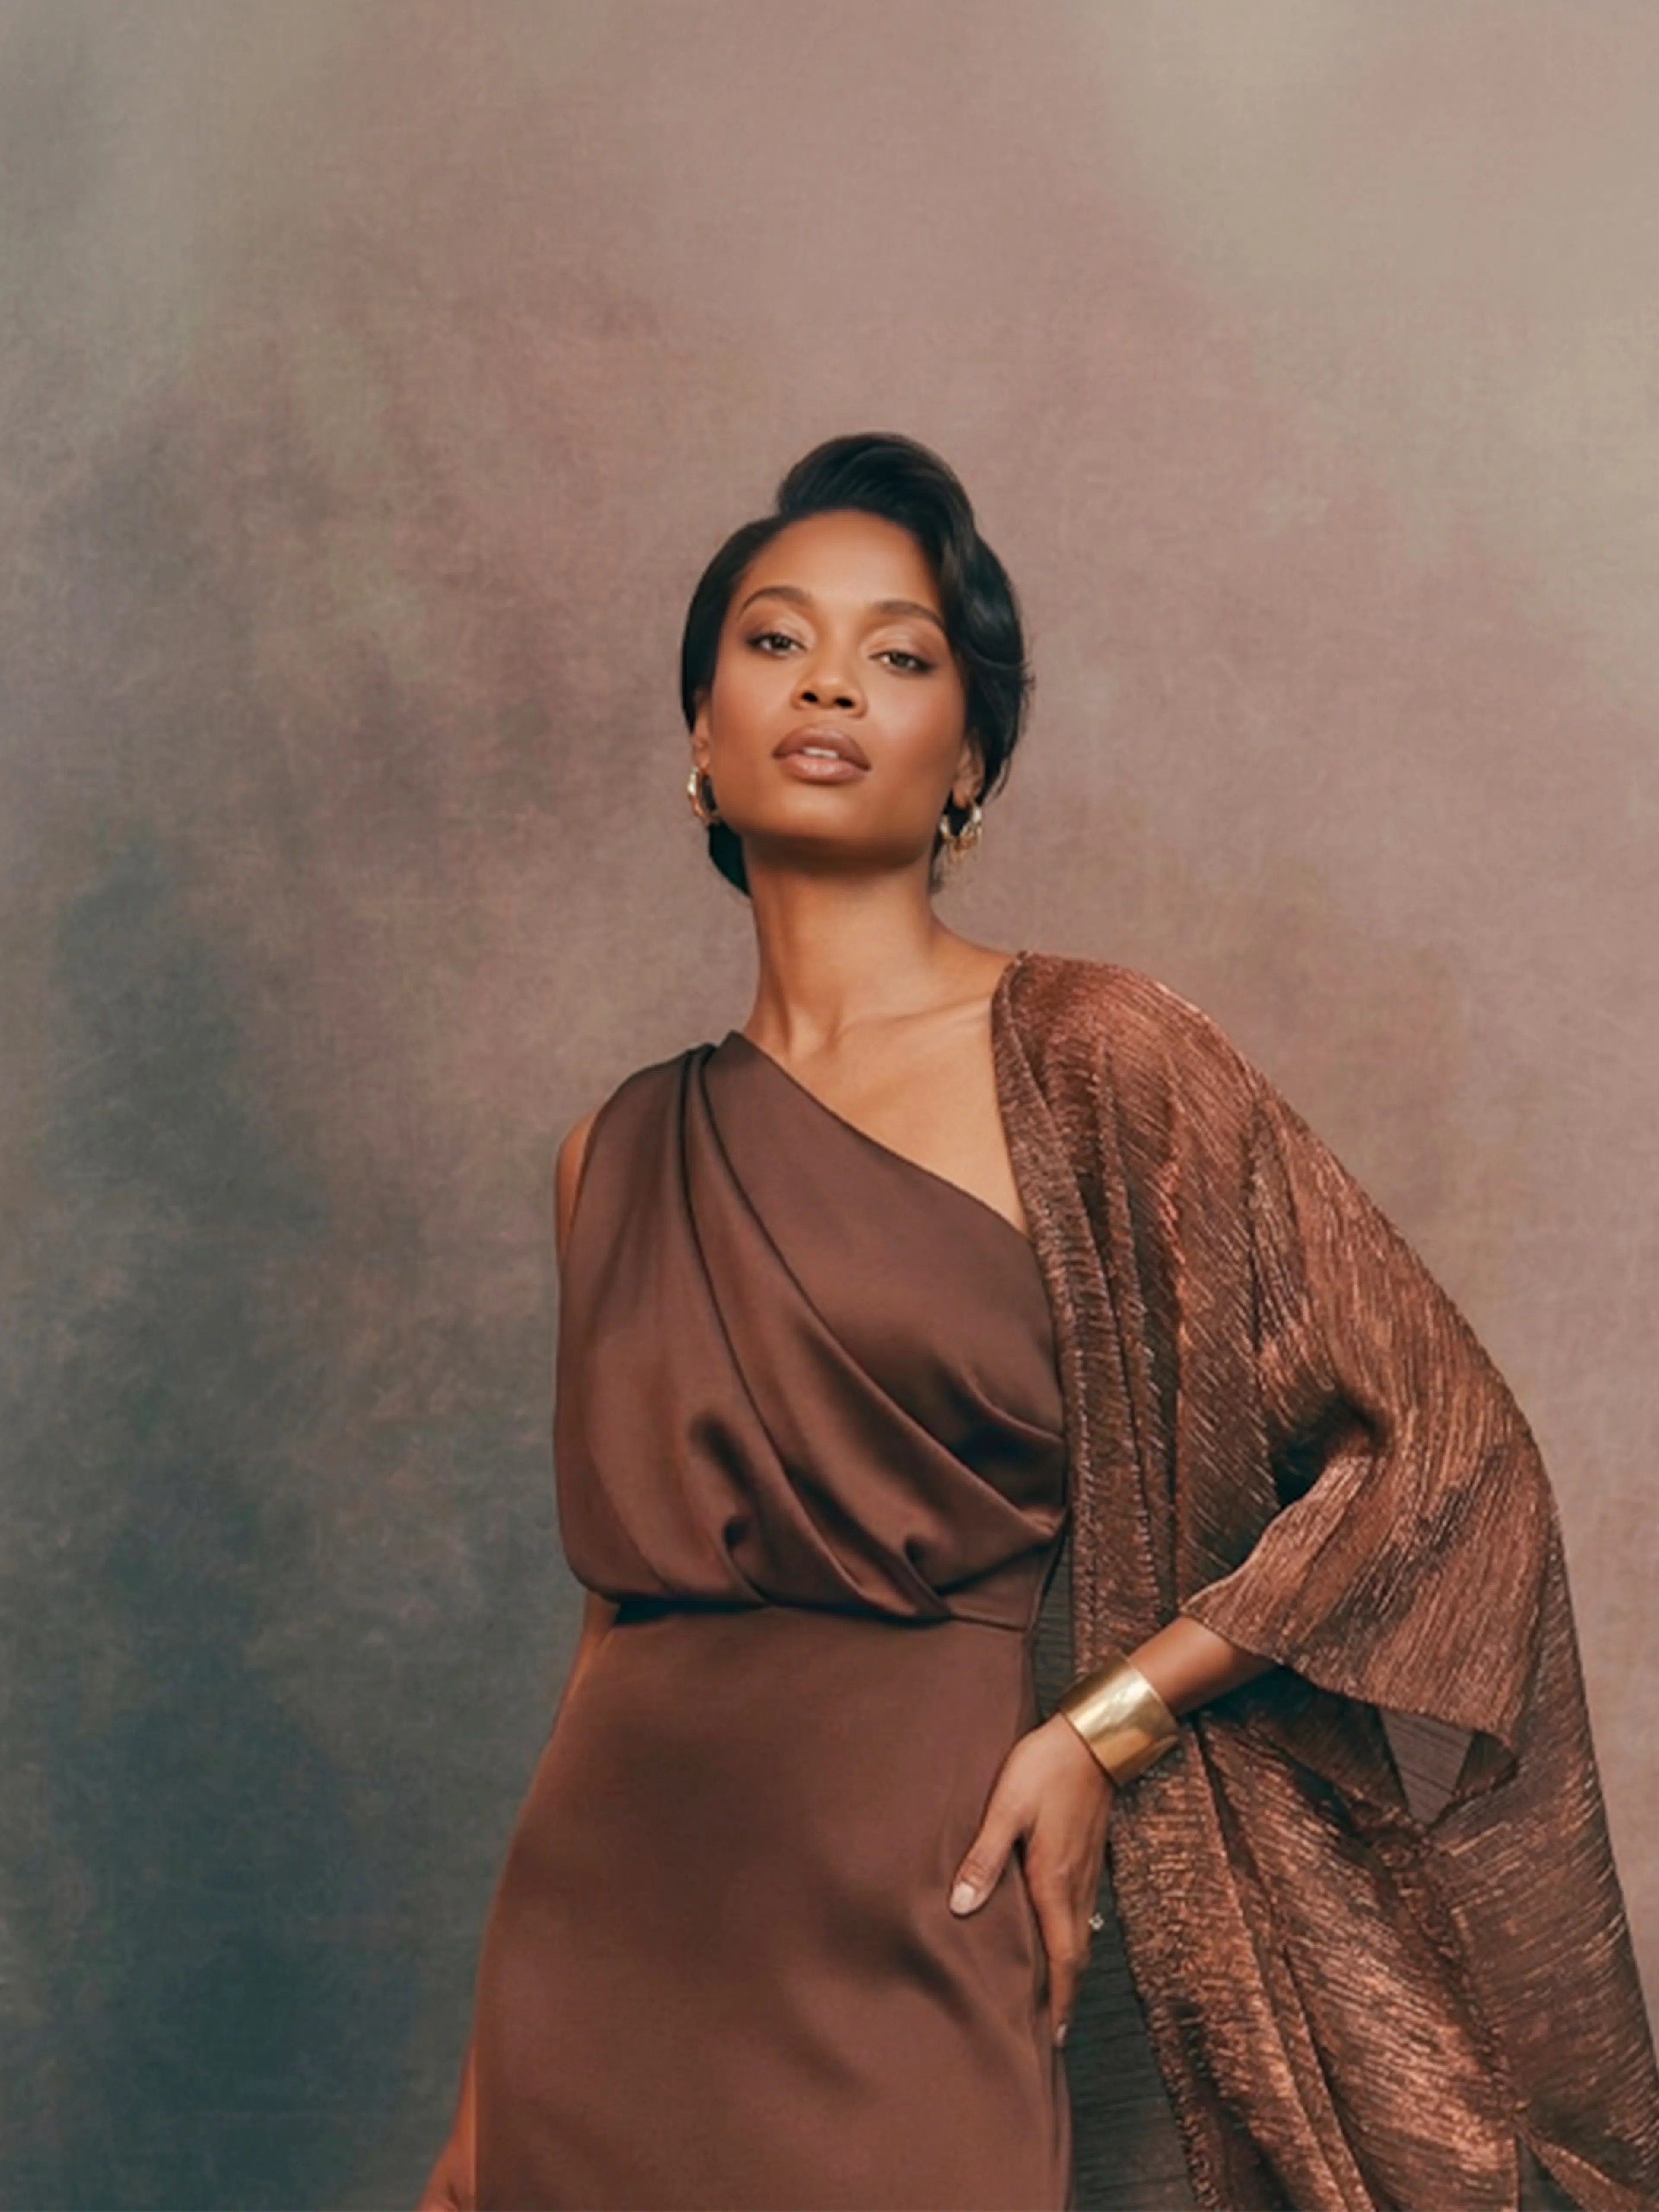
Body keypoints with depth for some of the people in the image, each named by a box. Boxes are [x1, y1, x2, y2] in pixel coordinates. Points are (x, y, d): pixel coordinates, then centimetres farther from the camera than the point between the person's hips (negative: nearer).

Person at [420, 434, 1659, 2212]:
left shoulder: (1086, 1060, -6)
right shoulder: (623, 1156, 7)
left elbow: (1439, 1447, -6)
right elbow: (624, 1603, 12)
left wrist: (1101, 1727, -10)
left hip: (902, 1946, -4)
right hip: (596, 1944, 4)